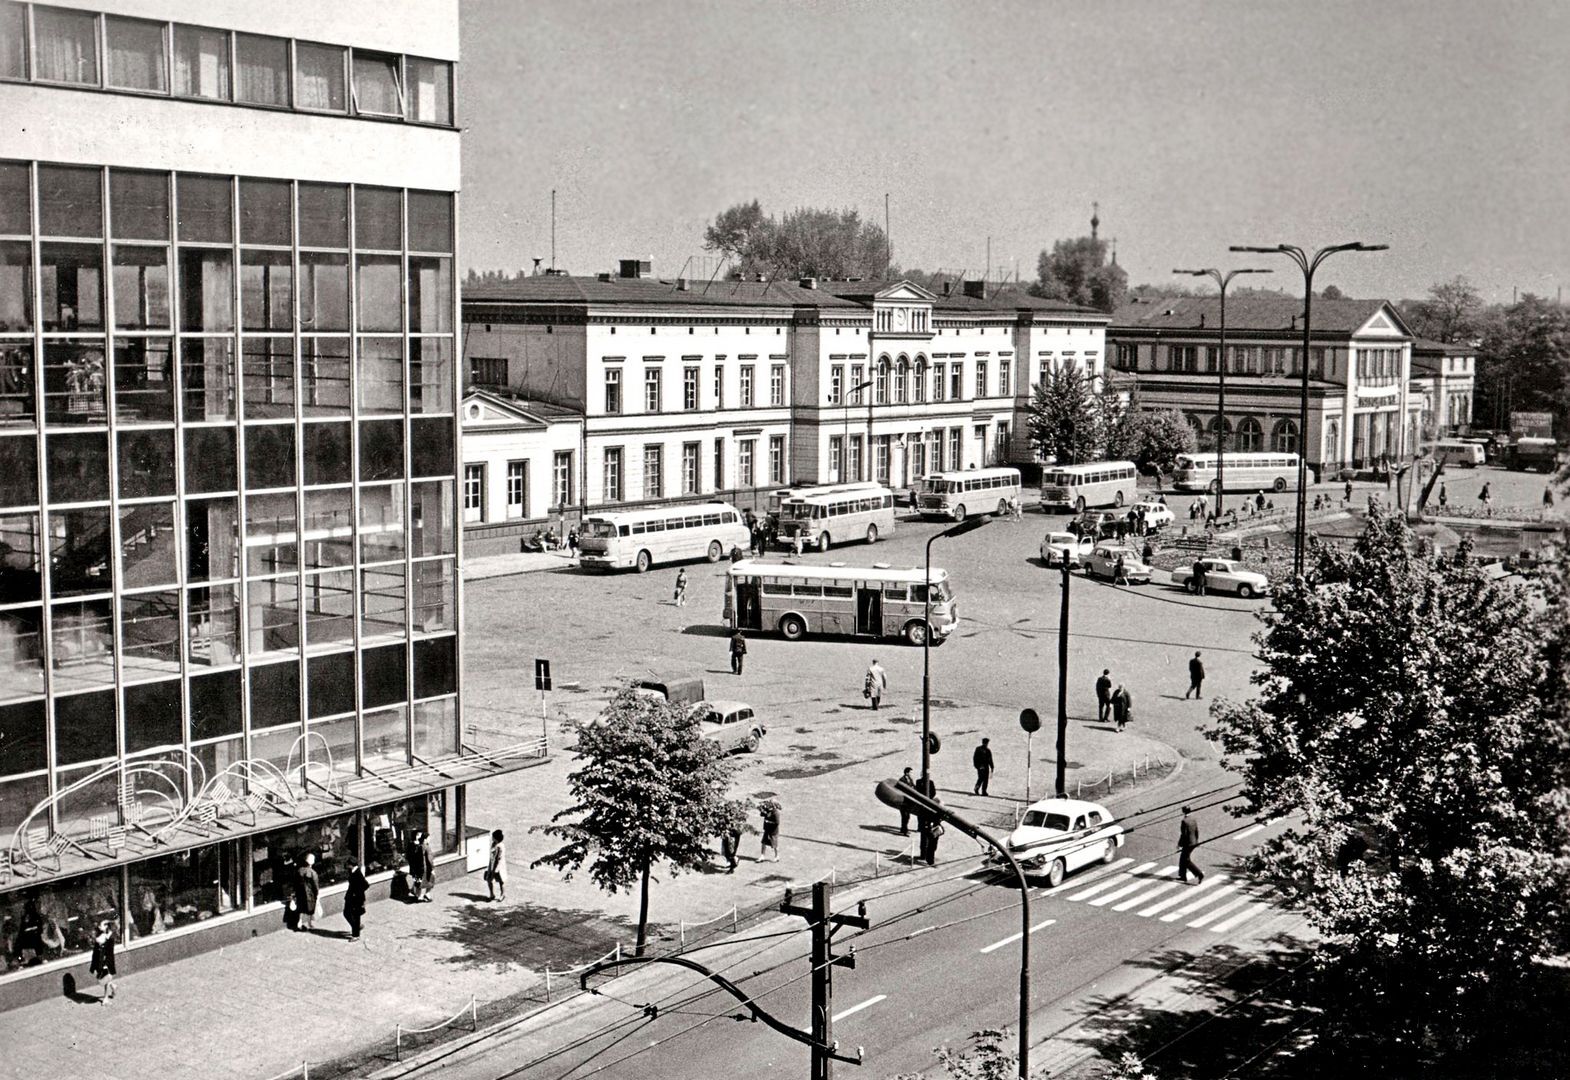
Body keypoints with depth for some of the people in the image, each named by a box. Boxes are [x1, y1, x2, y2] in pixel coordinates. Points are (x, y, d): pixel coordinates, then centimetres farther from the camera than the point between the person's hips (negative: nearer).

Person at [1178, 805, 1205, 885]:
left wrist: (1179, 844, -11)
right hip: (1194, 843, 9)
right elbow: (1197, 832, 11)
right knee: (1182, 859, 20)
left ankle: (1199, 874, -10)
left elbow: (1183, 834, -21)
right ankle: (1183, 876, 26)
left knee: (1187, 861, 0)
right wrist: (1196, 841, 23)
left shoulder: (1184, 822, -21)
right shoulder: (1194, 820, 4)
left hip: (1187, 844, -9)